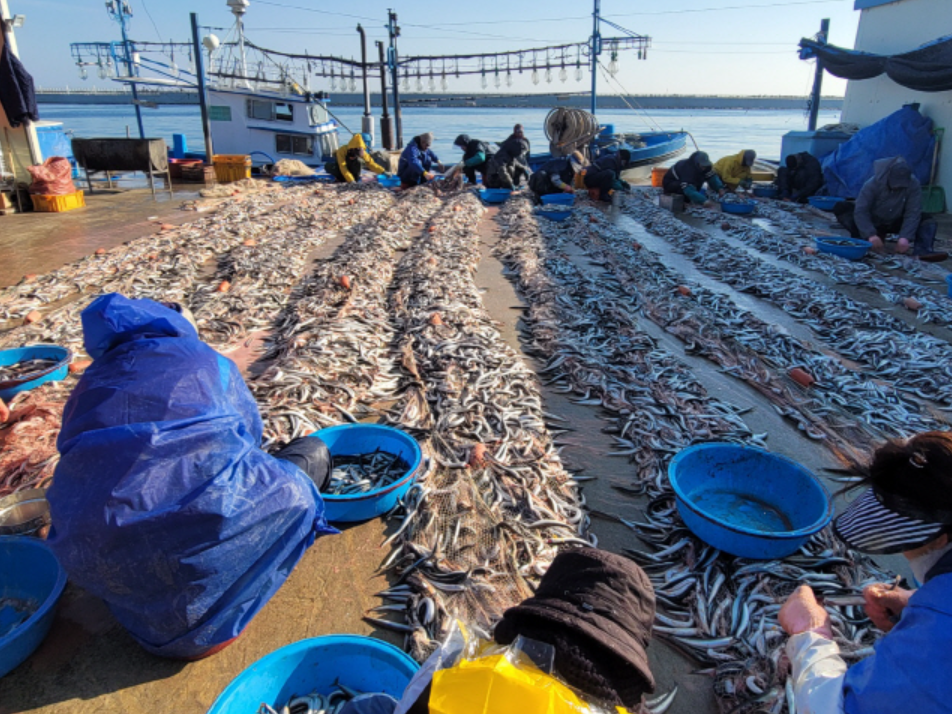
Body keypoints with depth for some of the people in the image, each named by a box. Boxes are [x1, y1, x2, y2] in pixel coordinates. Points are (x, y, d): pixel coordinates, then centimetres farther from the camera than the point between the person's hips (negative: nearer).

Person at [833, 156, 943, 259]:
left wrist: (905, 237, -38)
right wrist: (871, 235, -44)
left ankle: (923, 251, -41)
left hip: (894, 223, 3)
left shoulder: (914, 185, -20)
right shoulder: (873, 183, -26)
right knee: (840, 207, -27)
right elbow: (860, 211, -32)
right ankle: (863, 240, -28)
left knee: (927, 220, -21)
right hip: (872, 222, -2)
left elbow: (913, 214, -23)